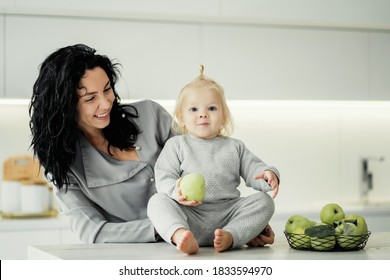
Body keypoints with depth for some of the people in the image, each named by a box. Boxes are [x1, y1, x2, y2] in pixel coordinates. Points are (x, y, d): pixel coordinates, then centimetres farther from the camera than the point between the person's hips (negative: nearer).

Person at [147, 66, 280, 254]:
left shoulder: (235, 147, 20)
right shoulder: (176, 145, 12)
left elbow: (253, 170, 13)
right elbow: (164, 177, 2)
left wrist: (268, 175, -12)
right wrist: (175, 192, -22)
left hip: (228, 213, 2)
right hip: (190, 216, -2)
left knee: (264, 201, -16)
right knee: (158, 201, -26)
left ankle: (230, 236, -38)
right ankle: (180, 235, -56)